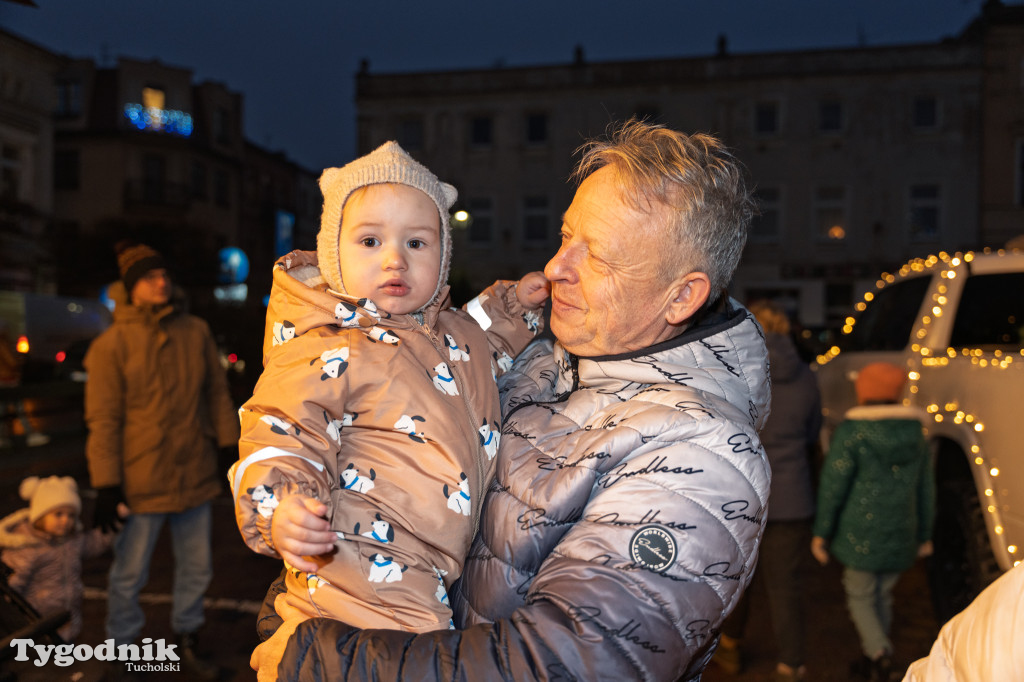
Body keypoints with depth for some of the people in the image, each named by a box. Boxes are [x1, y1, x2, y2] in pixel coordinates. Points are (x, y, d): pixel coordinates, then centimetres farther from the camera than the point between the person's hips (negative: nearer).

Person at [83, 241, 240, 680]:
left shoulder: (196, 332, 2)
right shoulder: (112, 344, -9)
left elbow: (217, 392, 10)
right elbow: (103, 419, -8)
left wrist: (230, 443, 10)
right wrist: (106, 484, -10)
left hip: (195, 475, 4)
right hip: (141, 482, -4)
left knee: (196, 569, 16)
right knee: (130, 575, 9)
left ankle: (186, 641, 37)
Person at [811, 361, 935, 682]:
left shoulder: (851, 431, -12)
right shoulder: (915, 434, 4)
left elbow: (833, 486, -12)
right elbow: (926, 489, 10)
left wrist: (821, 532, -4)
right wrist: (924, 534, 20)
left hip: (860, 533, -5)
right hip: (900, 535, 5)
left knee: (860, 595, 8)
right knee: (883, 596, 18)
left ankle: (879, 651, -11)